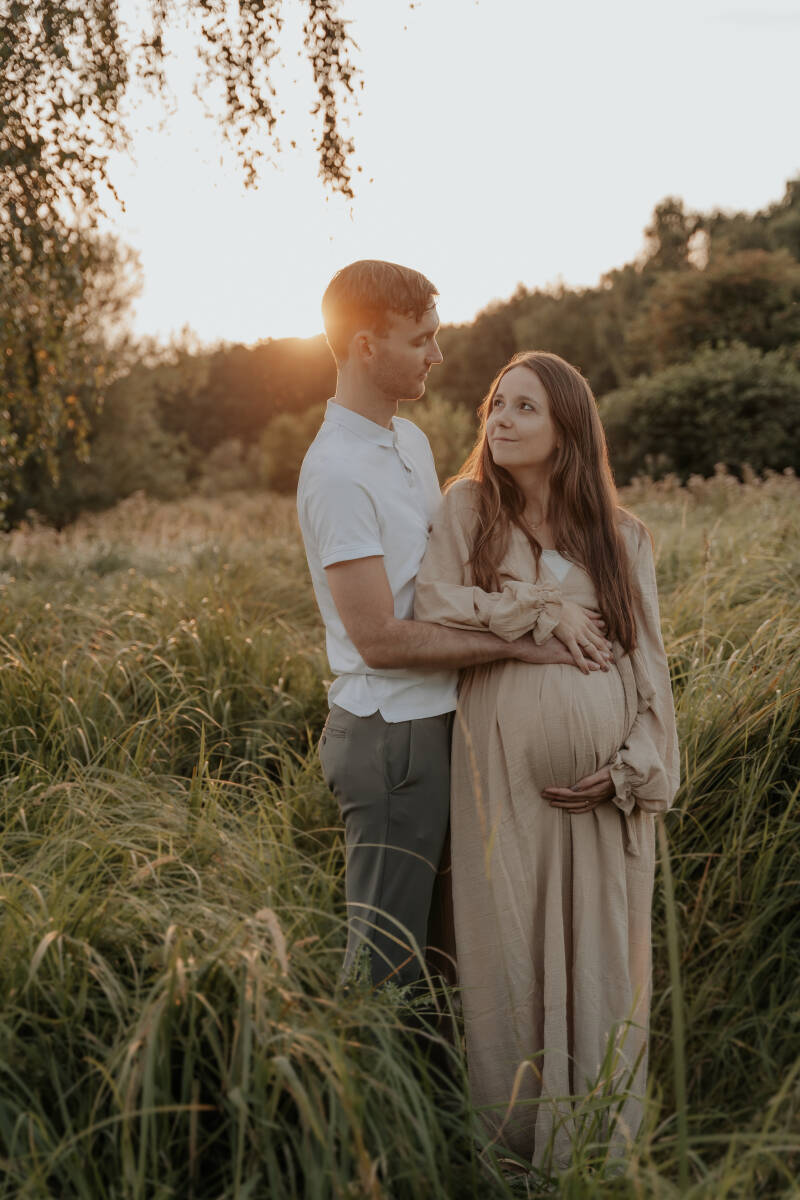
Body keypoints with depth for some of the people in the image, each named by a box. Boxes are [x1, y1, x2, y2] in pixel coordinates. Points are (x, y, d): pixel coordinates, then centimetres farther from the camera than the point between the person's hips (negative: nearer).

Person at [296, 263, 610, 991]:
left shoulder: (413, 439, 12)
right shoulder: (338, 471, -18)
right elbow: (379, 638, -21)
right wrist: (519, 643, -16)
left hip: (435, 724, 9)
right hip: (390, 736, -9)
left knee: (427, 937, 19)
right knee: (389, 958, 2)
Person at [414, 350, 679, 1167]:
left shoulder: (621, 537, 8)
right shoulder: (468, 508, 3)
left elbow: (648, 662, 5)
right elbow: (434, 609, -12)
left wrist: (634, 768, -8)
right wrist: (553, 611, -8)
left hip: (603, 784, 2)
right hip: (508, 776, -2)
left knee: (601, 952, 8)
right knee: (512, 946, 6)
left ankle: (597, 1144, 25)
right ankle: (515, 1139, 24)